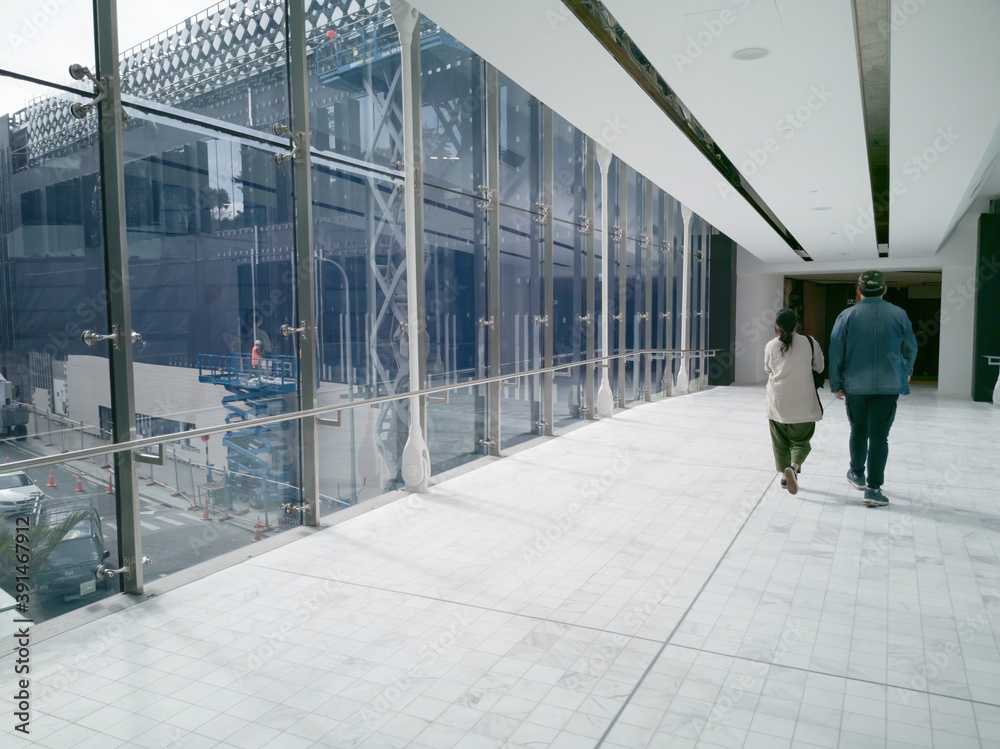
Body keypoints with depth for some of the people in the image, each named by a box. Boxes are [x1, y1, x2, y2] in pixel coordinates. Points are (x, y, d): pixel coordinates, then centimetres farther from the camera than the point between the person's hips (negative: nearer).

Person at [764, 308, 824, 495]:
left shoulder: (770, 345, -2)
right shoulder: (809, 343, -4)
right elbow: (819, 367, 10)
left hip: (777, 401, 1)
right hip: (802, 402, -1)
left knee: (780, 441, 15)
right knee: (801, 440, 6)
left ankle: (785, 474, 21)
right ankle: (793, 467, -19)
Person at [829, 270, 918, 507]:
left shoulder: (847, 316, -4)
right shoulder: (899, 315, -1)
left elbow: (835, 353, -3)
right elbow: (910, 349, 11)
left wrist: (836, 384, 7)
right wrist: (906, 371, 31)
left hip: (855, 384, 1)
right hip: (888, 385, 0)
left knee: (858, 431, 18)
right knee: (879, 435, 0)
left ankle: (857, 474, 33)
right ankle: (874, 489, 0)